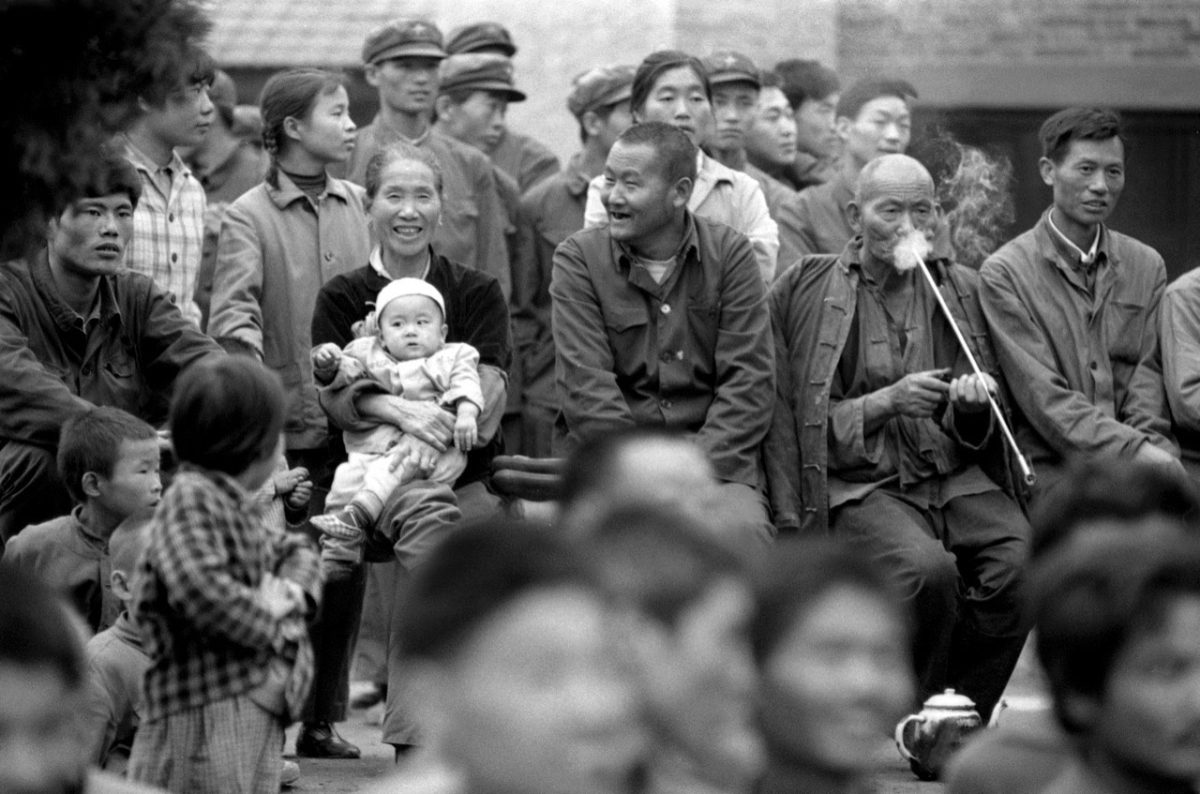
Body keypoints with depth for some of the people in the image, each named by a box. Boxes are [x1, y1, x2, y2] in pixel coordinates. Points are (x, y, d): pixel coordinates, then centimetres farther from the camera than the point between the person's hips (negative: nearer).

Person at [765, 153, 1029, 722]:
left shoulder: (959, 288, 16)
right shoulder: (804, 292, 3)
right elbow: (793, 418, 1)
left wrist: (971, 408, -4)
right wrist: (886, 403, -11)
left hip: (956, 478, 4)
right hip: (858, 483, -4)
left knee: (1026, 563, -26)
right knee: (928, 568, -34)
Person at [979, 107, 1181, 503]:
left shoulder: (1147, 266, 16)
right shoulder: (1004, 273, 1)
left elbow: (1149, 375, 9)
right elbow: (1044, 397, -7)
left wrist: (1152, 449, -12)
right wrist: (1132, 449, -17)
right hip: (1054, 469, -4)